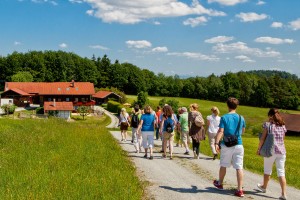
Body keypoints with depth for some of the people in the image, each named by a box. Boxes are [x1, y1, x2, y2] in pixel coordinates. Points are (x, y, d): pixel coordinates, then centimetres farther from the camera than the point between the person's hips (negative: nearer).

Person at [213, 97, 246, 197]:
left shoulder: (224, 117, -7)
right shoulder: (241, 118, 3)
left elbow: (220, 131, -16)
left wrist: (216, 143, -17)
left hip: (227, 145, -2)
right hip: (238, 145, 2)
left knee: (223, 165, 15)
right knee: (239, 167, 1)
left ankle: (220, 183, 35)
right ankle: (240, 190, -2)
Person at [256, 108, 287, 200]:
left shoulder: (268, 124, -4)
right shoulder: (283, 126, 9)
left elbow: (263, 138, -7)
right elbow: (282, 139, 13)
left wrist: (259, 149, 1)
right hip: (281, 151, 3)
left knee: (267, 169, 16)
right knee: (281, 172, 2)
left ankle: (264, 187, 35)